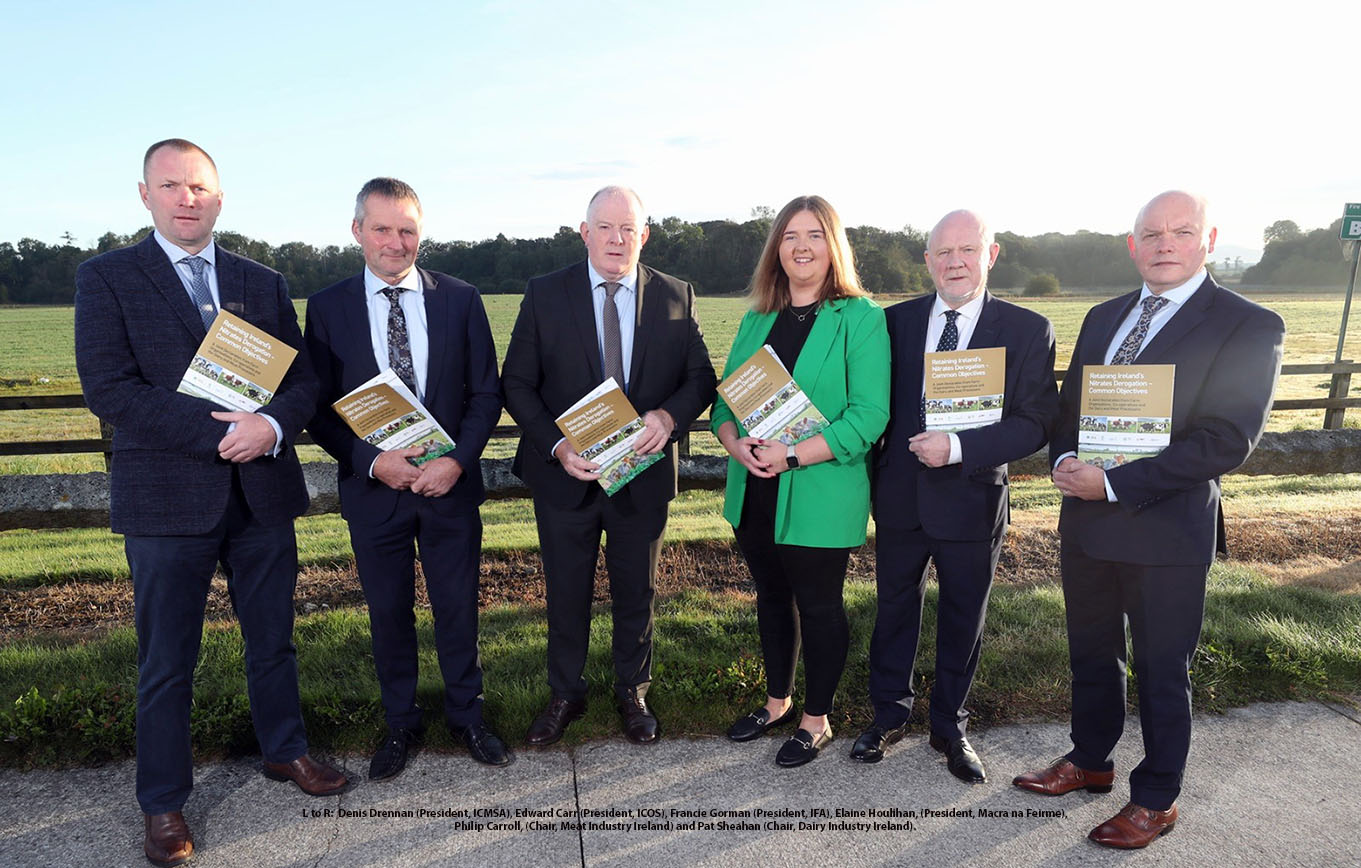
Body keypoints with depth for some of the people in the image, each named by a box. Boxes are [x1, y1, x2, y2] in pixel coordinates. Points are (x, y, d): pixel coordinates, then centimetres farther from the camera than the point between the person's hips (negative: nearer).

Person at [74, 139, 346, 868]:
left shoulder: (263, 283, 9)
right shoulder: (106, 278, -1)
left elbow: (303, 377, 5)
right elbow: (108, 388, -12)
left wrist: (273, 426, -17)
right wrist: (219, 433, -19)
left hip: (263, 491, 3)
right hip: (167, 499, -3)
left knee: (273, 638, 17)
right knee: (166, 661, 8)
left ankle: (284, 750, 38)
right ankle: (163, 802, 26)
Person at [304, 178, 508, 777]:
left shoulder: (460, 300, 0)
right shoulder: (328, 308, -1)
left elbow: (486, 392, 0)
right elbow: (318, 408, -1)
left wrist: (457, 460, -14)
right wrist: (373, 461, -16)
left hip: (450, 483, 0)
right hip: (373, 488, 0)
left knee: (458, 608, 12)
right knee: (388, 614, 14)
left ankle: (466, 715, 34)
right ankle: (399, 723, 35)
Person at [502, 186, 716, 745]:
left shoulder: (676, 297, 0)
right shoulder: (544, 295, -3)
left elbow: (701, 377, 1)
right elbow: (516, 383, -4)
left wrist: (670, 415, -21)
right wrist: (557, 445, -18)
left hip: (643, 474, 1)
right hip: (566, 475, 0)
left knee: (636, 595, 17)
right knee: (566, 594, 15)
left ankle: (632, 694, 39)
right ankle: (565, 695, 37)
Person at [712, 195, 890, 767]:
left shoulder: (860, 318, -7)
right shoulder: (756, 320, 11)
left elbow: (869, 414, -15)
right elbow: (725, 398, 9)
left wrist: (792, 455, -22)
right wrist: (736, 442, -13)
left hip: (820, 497, -5)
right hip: (754, 492, 6)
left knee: (818, 606, 9)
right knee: (771, 597, 19)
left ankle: (816, 720, 29)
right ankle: (777, 702, 39)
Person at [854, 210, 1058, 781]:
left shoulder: (1028, 330, -7)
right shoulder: (897, 321, 1)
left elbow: (1035, 424, -12)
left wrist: (959, 448, -24)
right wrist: (871, 476, -1)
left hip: (972, 501, -2)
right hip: (899, 498, 2)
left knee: (963, 621, 14)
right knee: (894, 609, 16)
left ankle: (949, 728, 36)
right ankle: (889, 716, 37)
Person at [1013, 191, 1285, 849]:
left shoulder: (1249, 327, -10)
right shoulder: (1103, 318, 9)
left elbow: (1228, 440, -18)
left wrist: (1113, 484, -21)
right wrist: (1065, 461, -8)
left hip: (1168, 530, -5)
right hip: (1085, 523, 6)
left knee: (1163, 670, 11)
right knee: (1091, 654, 20)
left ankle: (1155, 799, 30)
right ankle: (1089, 760, 41)